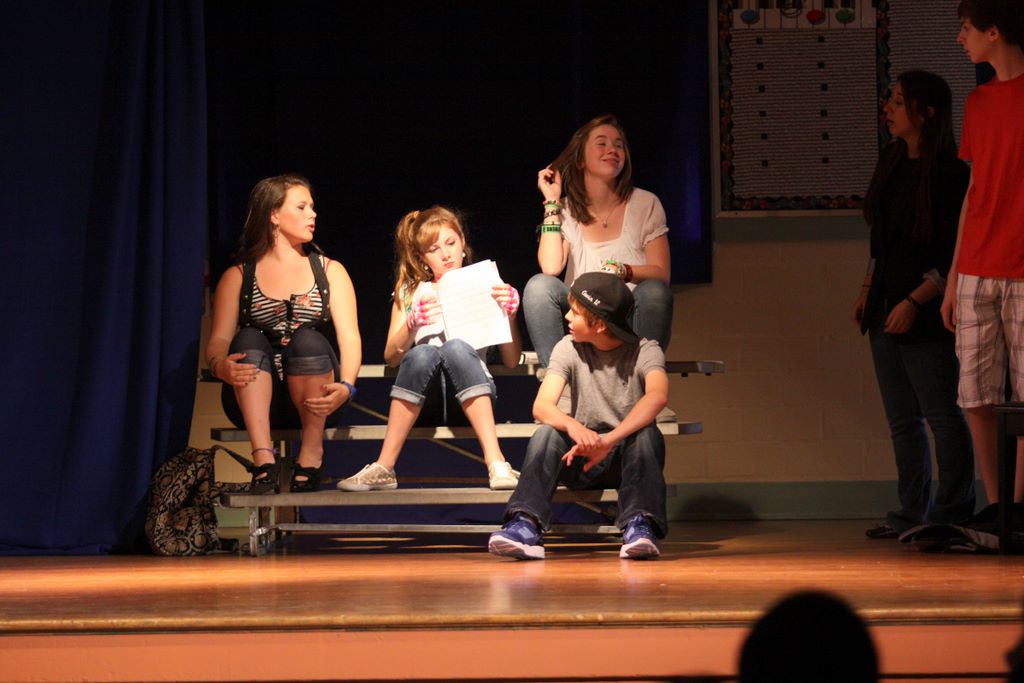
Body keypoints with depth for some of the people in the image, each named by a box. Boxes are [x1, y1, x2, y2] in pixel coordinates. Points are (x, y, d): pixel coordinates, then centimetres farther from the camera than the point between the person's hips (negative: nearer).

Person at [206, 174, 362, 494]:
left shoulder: (330, 271, 13)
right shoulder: (238, 277, 11)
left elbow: (349, 337, -1)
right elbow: (219, 340, -1)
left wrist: (345, 387, -23)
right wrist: (221, 366, -28)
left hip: (313, 401, 0)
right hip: (255, 400, 0)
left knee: (308, 339, -28)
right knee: (249, 339, -28)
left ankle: (311, 455, -20)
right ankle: (264, 459, -36)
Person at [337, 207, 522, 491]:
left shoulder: (484, 288, 16)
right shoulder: (411, 294, 20)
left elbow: (512, 361, 9)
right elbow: (391, 357, 10)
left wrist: (509, 316, -8)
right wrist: (412, 325, -8)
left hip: (472, 394, -1)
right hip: (427, 395, 1)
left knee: (456, 348, -32)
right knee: (422, 353, -32)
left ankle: (496, 462, -42)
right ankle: (383, 469, -33)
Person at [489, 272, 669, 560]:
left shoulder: (645, 351, -10)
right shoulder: (569, 348, -2)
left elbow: (657, 396, -33)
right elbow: (542, 406, -17)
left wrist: (609, 440, -47)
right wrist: (573, 427, -41)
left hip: (628, 458, -2)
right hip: (581, 458, 2)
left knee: (646, 434, -33)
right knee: (545, 434, -28)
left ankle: (639, 526, -44)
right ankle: (525, 525, -44)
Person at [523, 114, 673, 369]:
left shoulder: (645, 204, 5)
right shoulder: (565, 211, 7)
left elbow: (661, 274, -2)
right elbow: (551, 268, -11)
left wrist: (623, 271, -23)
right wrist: (551, 202, -5)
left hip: (630, 326, -1)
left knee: (653, 290, -30)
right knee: (539, 285, -24)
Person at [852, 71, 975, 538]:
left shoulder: (950, 174, -13)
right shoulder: (893, 163, 13)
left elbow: (954, 257, -16)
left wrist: (915, 301, -19)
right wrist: (867, 292, 14)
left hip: (926, 316, -9)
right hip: (886, 313, 9)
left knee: (941, 415, -3)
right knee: (901, 419, 10)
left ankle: (952, 514, 2)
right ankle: (912, 514, 15)